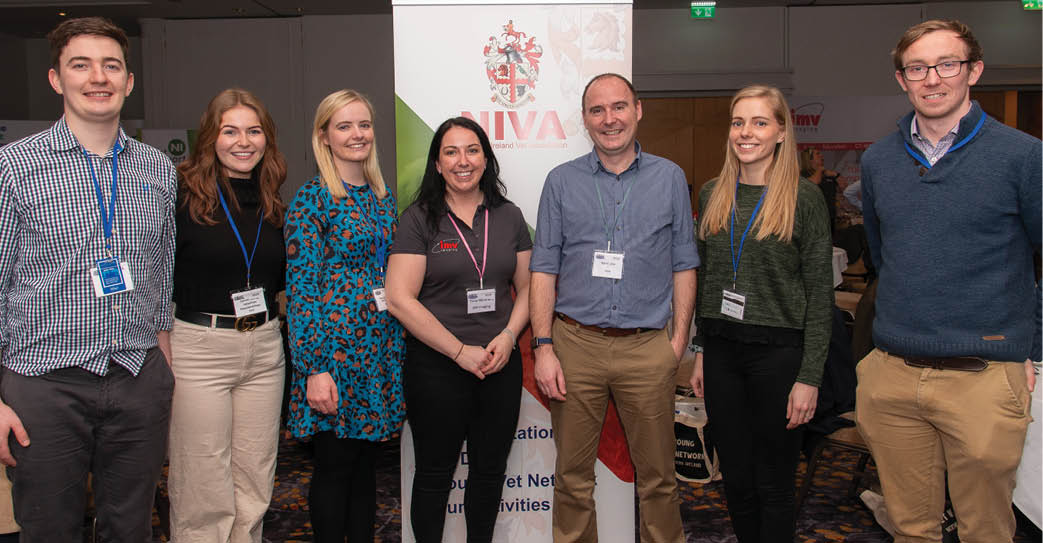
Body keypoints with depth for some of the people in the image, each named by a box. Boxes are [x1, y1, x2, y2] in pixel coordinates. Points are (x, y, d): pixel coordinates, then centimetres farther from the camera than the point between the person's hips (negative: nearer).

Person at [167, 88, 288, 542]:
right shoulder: (182, 194, -6)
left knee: (254, 486, 13)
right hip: (198, 348, -5)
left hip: (265, 349, 5)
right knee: (204, 492, 3)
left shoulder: (273, 205, 10)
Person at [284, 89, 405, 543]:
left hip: (382, 348, 6)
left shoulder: (382, 197, 12)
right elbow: (301, 288, -12)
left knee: (366, 463, 14)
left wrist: (399, 349, 14)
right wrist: (314, 368, -16)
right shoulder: (312, 199, -8)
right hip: (334, 347, -6)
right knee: (335, 465, 3)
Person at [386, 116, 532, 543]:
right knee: (435, 473, 10)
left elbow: (527, 288, 11)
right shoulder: (419, 220, -5)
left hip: (501, 365, 4)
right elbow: (400, 299, -12)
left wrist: (508, 336, -7)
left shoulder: (509, 217, 7)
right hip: (436, 367, -3)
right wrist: (461, 352, -14)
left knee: (490, 469, 15)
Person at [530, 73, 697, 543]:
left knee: (657, 474, 10)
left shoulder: (670, 178, 6)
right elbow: (544, 270, 3)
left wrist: (679, 340, 0)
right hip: (576, 344, 0)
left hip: (647, 347, 0)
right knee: (572, 473, 10)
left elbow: (683, 267, 8)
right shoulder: (561, 181, 5)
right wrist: (544, 348, -4)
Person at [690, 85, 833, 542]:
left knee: (772, 484, 7)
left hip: (778, 351, -4)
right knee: (735, 480, 13)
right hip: (721, 350, 4)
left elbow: (820, 294, -7)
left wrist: (809, 376, -11)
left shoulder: (804, 198, -6)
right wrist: (702, 353, 11)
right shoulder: (711, 195, 8)